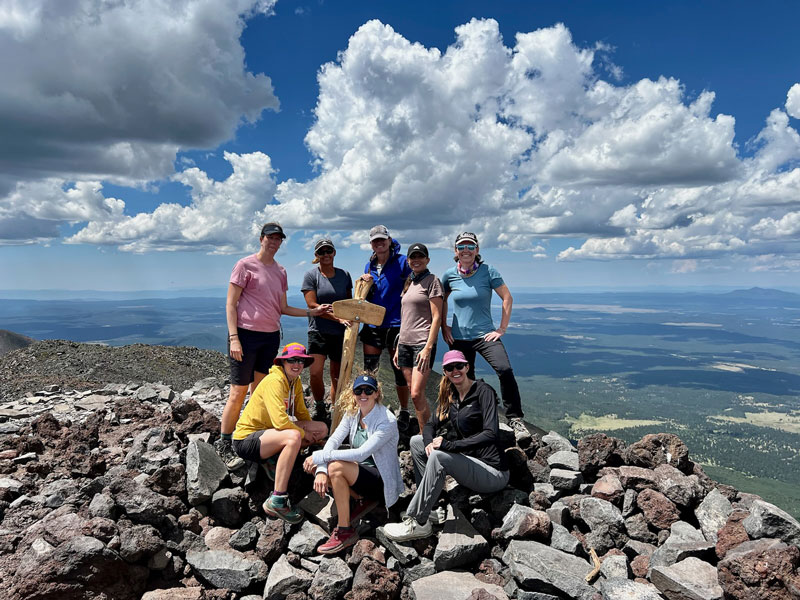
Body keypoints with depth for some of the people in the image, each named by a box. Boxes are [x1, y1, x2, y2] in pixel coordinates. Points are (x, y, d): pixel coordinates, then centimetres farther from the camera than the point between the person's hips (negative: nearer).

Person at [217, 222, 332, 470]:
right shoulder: (245, 265, -4)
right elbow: (231, 305, -7)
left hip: (271, 336, 6)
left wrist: (311, 312, 7)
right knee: (238, 392, -4)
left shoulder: (280, 271, 14)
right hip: (246, 334, -6)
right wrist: (233, 337, -16)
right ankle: (223, 445, 7)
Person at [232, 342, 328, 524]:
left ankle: (275, 459, -2)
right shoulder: (274, 381, -22)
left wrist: (314, 435, 1)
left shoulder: (296, 381, 4)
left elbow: (301, 412, 14)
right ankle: (276, 501, -30)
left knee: (322, 428, 0)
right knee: (293, 436, -37)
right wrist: (303, 433, -16)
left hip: (268, 432, 9)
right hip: (246, 439, -9)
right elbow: (280, 421, -31)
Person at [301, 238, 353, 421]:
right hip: (318, 331, -2)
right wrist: (338, 318, -17)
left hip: (340, 332, 3)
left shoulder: (344, 275, 10)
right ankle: (320, 409, 11)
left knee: (337, 375, 7)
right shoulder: (311, 275, 0)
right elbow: (312, 305, -9)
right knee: (315, 373, -13)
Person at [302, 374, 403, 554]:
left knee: (336, 467, -28)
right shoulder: (352, 414, 1)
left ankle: (345, 532, -17)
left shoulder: (387, 421, -20)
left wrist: (320, 456, -29)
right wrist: (321, 470, -28)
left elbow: (362, 453, -29)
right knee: (318, 468, -10)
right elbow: (333, 441, -10)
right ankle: (363, 500, 3)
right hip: (360, 471, 7)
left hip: (382, 482, -7)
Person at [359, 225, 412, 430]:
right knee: (368, 369, 6)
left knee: (400, 371, 5)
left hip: (396, 324, -4)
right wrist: (365, 283, -1)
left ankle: (404, 412, 21)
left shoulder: (402, 262, -4)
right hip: (372, 323, 5)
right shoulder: (369, 266, 12)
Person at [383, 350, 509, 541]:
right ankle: (427, 500, -2)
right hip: (469, 462, 8)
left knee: (438, 457, -30)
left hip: (492, 472, -8)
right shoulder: (449, 395, 8)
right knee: (416, 441, 5)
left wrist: (449, 445, -27)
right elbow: (430, 425, 8)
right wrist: (430, 442, -16)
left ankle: (416, 523, -19)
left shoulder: (483, 391, -15)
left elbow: (490, 434, -26)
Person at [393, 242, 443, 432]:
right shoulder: (409, 283, 18)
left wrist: (428, 347, -17)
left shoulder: (432, 280, -2)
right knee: (414, 394, 7)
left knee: (416, 394, -13)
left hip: (423, 343, -7)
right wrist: (398, 347, 16)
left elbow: (436, 317, -9)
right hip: (405, 342, 7)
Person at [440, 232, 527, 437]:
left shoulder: (487, 271, -6)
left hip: (484, 335, -3)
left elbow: (507, 298, -4)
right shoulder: (450, 275, 2)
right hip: (459, 338, 3)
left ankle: (515, 419, -9)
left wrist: (502, 329, -7)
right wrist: (443, 326, 10)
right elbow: (442, 301, 19)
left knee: (505, 370, -23)